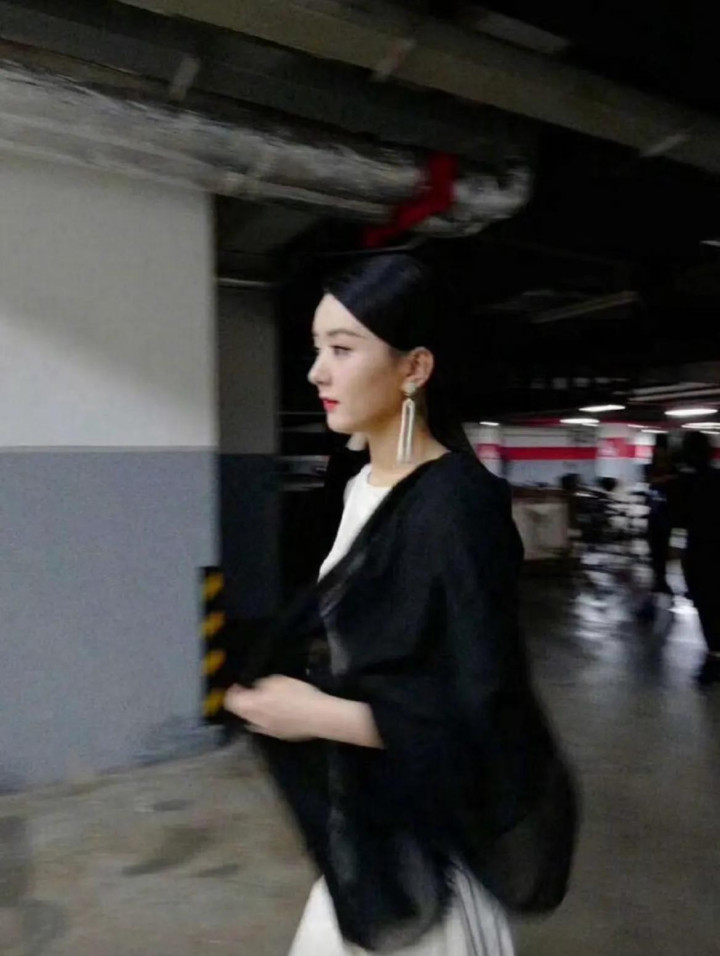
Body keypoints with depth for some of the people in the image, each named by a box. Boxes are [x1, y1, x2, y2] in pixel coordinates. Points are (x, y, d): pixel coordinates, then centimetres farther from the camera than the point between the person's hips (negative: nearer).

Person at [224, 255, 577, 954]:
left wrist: (319, 714, -20)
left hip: (428, 833, -7)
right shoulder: (363, 486, 1)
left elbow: (483, 713, -24)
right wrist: (290, 685, 3)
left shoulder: (456, 503, -24)